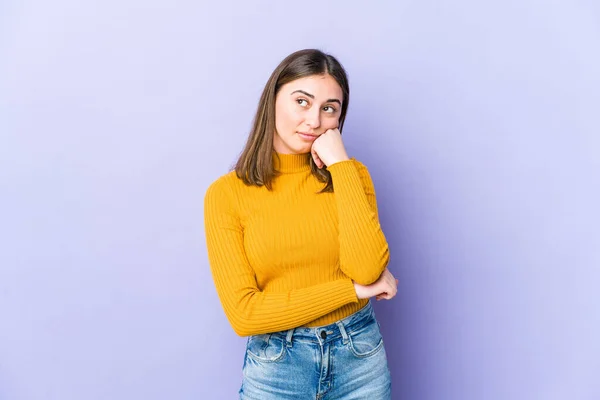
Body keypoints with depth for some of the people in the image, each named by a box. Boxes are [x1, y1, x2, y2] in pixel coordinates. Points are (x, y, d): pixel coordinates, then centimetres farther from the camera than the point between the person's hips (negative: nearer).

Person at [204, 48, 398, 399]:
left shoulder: (351, 173, -4)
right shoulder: (226, 194, -10)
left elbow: (367, 270, -18)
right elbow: (243, 313, -16)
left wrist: (340, 164, -17)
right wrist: (354, 290, -15)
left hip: (360, 356, 2)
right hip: (276, 364, -2)